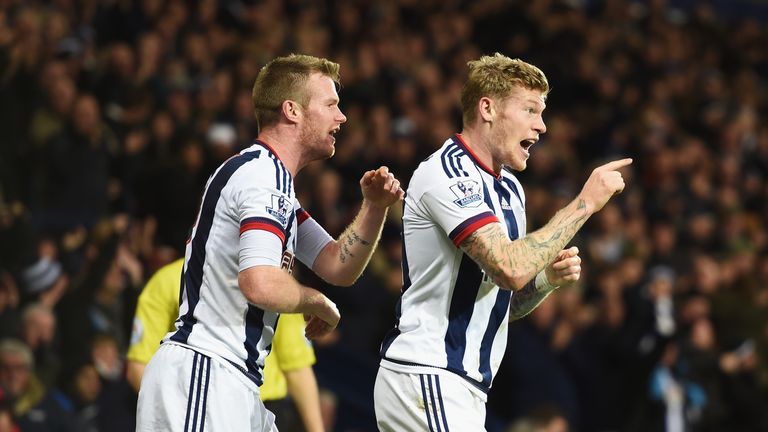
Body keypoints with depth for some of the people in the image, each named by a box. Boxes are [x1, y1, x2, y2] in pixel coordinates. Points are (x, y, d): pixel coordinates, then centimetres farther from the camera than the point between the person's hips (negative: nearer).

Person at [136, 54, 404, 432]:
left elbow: (338, 267, 23)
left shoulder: (269, 174, 22)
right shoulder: (265, 174, -12)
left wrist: (374, 207, 6)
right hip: (203, 375, -11)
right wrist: (319, 304, -6)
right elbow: (261, 284, -26)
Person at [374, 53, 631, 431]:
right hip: (425, 381, -10)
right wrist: (585, 202, -18)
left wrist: (547, 279, 1)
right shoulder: (448, 173, -13)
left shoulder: (509, 188, 16)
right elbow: (509, 268, -25)